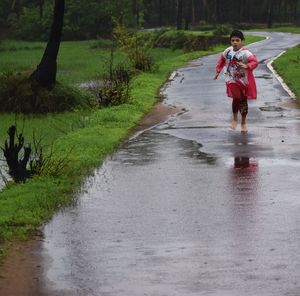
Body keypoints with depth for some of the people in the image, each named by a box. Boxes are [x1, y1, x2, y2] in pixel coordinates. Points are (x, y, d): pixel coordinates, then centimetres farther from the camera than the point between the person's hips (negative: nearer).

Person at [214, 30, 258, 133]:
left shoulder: (245, 53, -19)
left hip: (244, 81, -1)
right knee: (236, 98, -17)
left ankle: (243, 123, 27)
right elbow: (221, 60, 15)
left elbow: (254, 62, -30)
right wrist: (218, 72, 11)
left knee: (243, 101, 10)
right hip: (232, 80, 1)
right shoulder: (228, 51, -3)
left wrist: (247, 66, -47)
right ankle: (235, 118, 8)